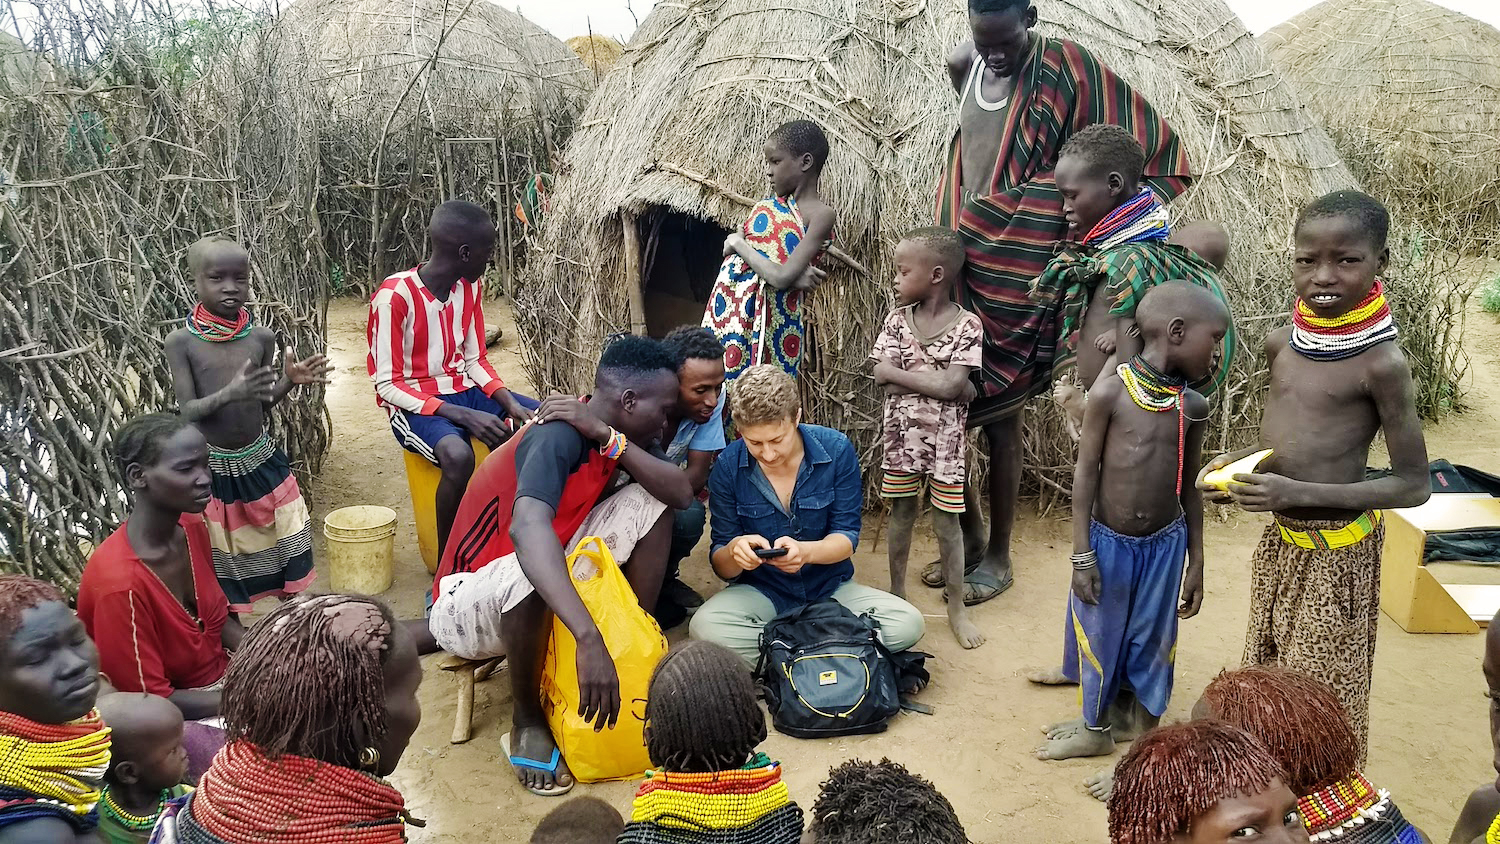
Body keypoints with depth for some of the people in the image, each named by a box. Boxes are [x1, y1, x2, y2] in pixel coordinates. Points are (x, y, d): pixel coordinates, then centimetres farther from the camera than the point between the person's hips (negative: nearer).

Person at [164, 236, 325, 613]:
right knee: (221, 561, 8)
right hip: (211, 468, -3)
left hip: (262, 463, 3)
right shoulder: (181, 341, -12)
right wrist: (231, 392, -32)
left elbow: (262, 402, 7)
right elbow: (187, 411, -14)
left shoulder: (261, 337, -3)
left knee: (288, 543, 11)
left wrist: (290, 380, -13)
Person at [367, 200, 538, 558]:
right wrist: (464, 417, -27)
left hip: (464, 391, 7)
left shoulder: (470, 287, 2)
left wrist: (510, 403, -11)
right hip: (413, 404, -7)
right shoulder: (394, 297, -20)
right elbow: (388, 385, -18)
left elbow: (475, 361, 9)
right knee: (458, 455, -38)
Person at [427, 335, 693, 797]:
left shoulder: (609, 436, -3)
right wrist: (589, 638, -56)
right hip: (466, 603, -7)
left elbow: (681, 493, -13)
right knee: (533, 575, -41)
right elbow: (528, 528, -47)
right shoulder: (560, 434, -28)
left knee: (648, 502, -6)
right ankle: (527, 719, -14)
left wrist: (608, 438, -26)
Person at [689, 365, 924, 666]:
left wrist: (805, 551, -32)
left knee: (908, 623, -24)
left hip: (830, 588, 1)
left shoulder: (836, 450, -11)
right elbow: (722, 567, -6)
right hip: (761, 593, 0)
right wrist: (735, 552, -32)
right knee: (704, 627, -32)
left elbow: (846, 536, -9)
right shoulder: (728, 466, -10)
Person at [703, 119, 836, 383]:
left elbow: (781, 277, -20)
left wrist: (738, 243, -6)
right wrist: (791, 276, -14)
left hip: (771, 317, -7)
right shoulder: (769, 203, 11)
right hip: (731, 307, 7)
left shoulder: (820, 214, -10)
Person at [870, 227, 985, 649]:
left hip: (945, 439, -3)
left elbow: (951, 386, -22)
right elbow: (882, 379, -10)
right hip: (903, 434, 3)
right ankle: (897, 593, 31)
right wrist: (936, 381, -17)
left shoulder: (967, 325, -13)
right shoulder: (897, 318, -2)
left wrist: (897, 372, -15)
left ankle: (957, 606, 20)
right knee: (901, 513, 15)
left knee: (946, 520, 6)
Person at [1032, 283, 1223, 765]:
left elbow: (1189, 487, 5)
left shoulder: (1193, 407, -3)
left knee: (1151, 641, 14)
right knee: (1100, 635, 14)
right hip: (1108, 542, -3)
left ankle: (1143, 734, 35)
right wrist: (1082, 555, -10)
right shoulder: (1112, 391, -16)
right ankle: (1097, 728, 36)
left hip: (1164, 545, 3)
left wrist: (1196, 564, 9)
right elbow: (1086, 474, -11)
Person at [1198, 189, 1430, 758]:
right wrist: (1241, 460, -4)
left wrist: (1298, 493, -25)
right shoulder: (1281, 343, -1)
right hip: (1280, 541, 7)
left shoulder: (1381, 362, -20)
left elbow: (1414, 485, -16)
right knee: (1270, 673, 21)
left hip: (1337, 552, -7)